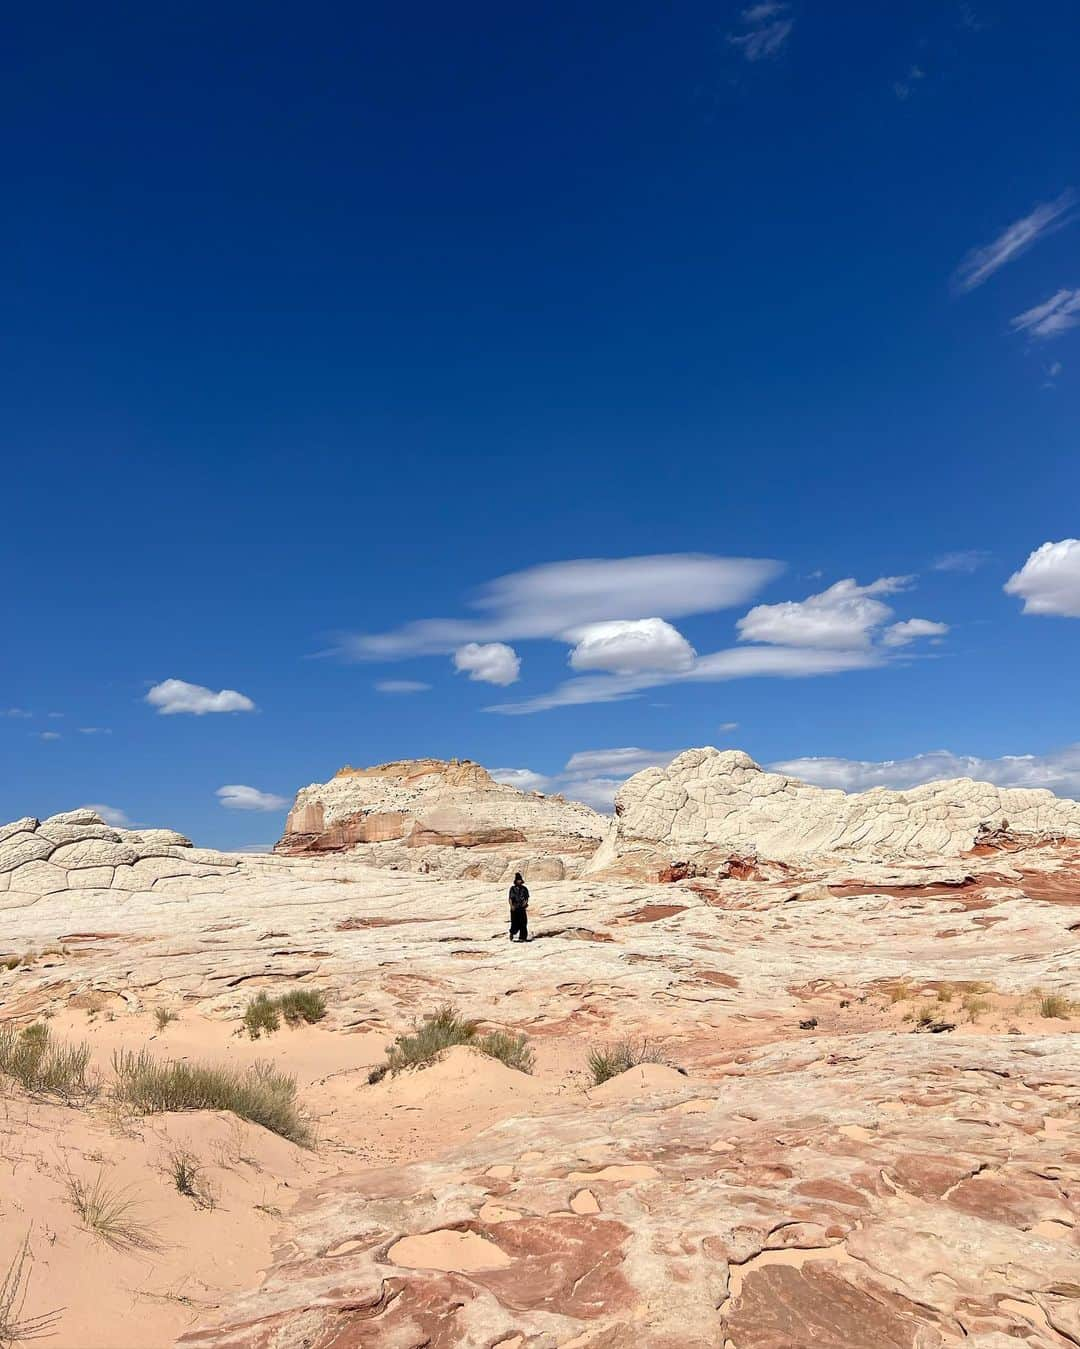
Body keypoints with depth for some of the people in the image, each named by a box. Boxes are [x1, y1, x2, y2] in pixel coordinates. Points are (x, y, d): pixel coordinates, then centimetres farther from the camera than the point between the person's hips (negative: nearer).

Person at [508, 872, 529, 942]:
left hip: (522, 908, 2)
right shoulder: (512, 888, 2)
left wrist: (525, 902, -8)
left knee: (523, 923, -6)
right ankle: (512, 933, 23)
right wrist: (511, 906, -15)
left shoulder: (524, 889, 10)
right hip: (515, 909, -2)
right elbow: (510, 898, -1)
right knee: (515, 923, -3)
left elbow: (527, 897, 13)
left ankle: (522, 937, -4)